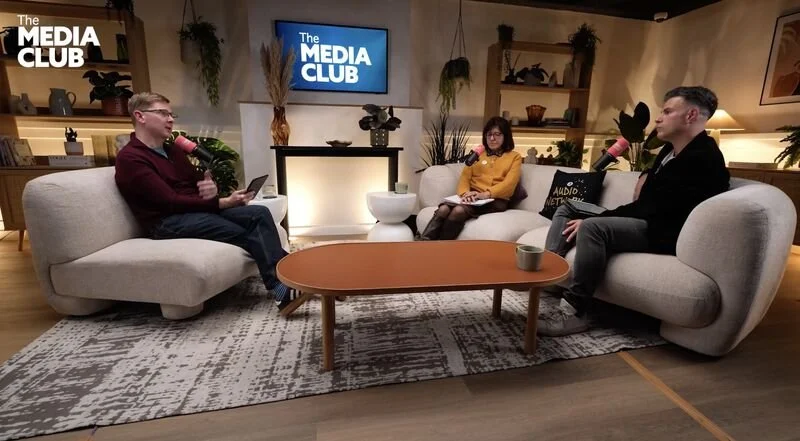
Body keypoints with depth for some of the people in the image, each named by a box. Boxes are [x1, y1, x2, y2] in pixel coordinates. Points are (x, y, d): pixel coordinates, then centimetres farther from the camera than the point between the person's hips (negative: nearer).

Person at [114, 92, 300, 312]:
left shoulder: (172, 151, 21)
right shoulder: (129, 158, -6)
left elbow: (199, 180, 19)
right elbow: (170, 201, -17)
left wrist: (211, 187, -8)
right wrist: (223, 202, -19)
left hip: (200, 209, 7)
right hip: (168, 222, -7)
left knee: (259, 214, -19)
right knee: (248, 235, -26)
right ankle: (282, 288, -24)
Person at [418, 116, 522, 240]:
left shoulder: (514, 157, 15)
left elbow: (509, 183, -2)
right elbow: (465, 177, 11)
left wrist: (486, 194, -19)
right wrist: (465, 193, -13)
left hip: (495, 200, -3)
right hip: (472, 197, 3)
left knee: (458, 211, -34)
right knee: (443, 209, -32)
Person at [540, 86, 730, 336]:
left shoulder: (703, 159, -16)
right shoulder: (671, 149, 15)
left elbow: (653, 208, -23)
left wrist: (590, 221, -22)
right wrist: (646, 176, 11)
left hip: (662, 232, -10)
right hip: (645, 220, 11)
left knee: (592, 227, -36)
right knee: (566, 211, 6)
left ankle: (574, 312, -30)